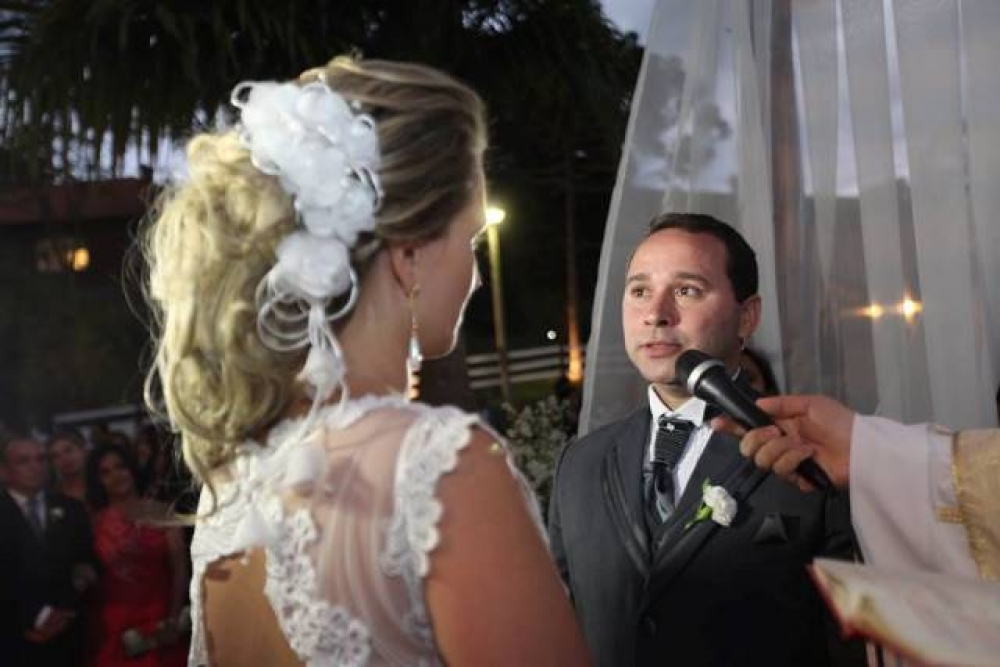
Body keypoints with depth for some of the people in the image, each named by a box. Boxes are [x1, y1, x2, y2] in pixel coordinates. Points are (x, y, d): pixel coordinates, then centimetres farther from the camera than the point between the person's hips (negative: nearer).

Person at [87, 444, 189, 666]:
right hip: (115, 625, 1)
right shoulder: (97, 523, 2)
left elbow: (180, 569, -3)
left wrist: (173, 619, -9)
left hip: (158, 620, -1)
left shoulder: (162, 513, 0)